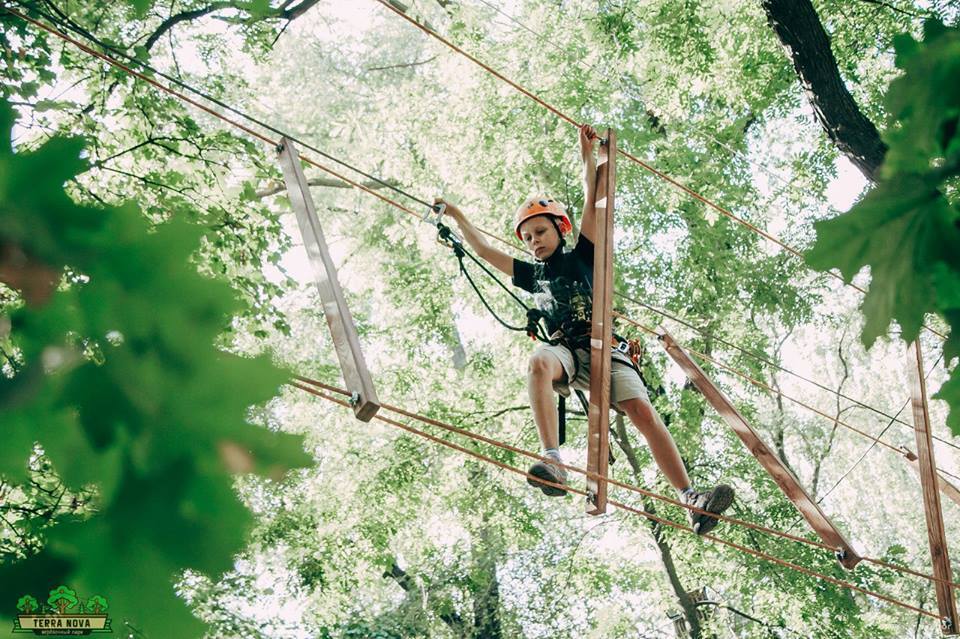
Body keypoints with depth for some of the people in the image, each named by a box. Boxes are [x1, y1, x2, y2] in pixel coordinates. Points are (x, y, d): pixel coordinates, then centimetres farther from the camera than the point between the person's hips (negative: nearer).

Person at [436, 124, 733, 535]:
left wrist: (587, 158, 7)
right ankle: (553, 461, -49)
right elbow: (483, 251, 29)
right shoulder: (531, 274, 25)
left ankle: (690, 498, -27)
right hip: (566, 351, 1)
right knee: (539, 362, -37)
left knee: (642, 411, -21)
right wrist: (457, 217, 31)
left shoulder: (580, 257, 17)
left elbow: (592, 206, 10)